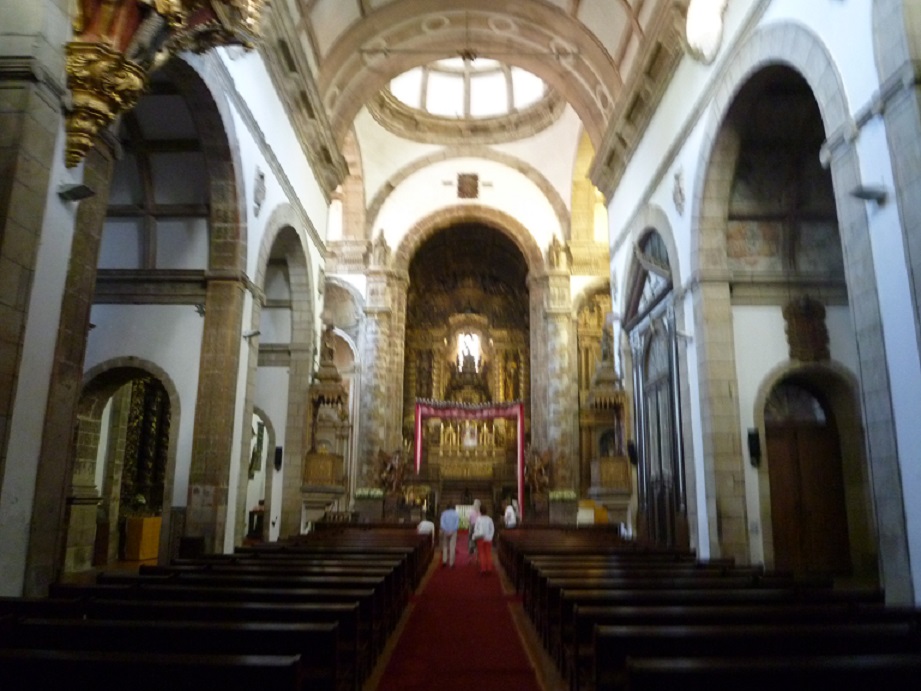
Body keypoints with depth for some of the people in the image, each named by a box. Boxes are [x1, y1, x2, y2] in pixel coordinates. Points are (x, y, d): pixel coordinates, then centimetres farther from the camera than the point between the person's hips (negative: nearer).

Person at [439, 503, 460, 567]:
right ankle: (451, 563, 0)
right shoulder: (456, 514, 4)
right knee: (452, 547, 2)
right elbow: (457, 524, -7)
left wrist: (446, 531, -11)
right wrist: (453, 530, -9)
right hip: (453, 532, -1)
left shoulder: (444, 513, 4)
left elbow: (441, 523, -7)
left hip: (445, 532, 1)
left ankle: (444, 561, 3)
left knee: (445, 546, 13)